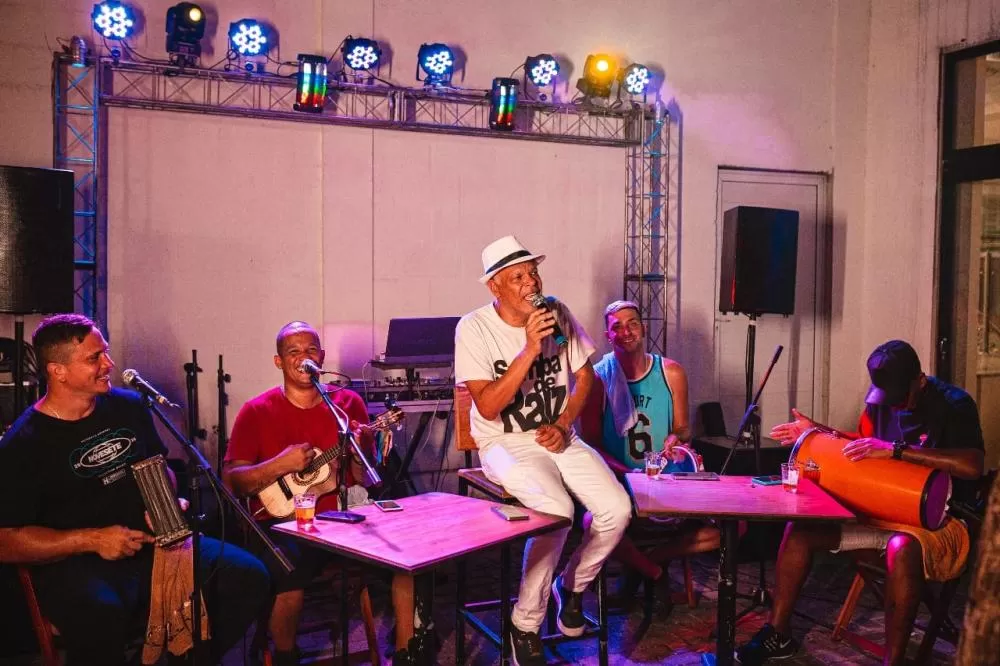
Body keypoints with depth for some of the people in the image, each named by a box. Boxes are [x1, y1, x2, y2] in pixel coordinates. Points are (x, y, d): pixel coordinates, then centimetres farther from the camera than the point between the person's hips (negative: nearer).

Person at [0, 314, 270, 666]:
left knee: (249, 575, -14)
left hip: (153, 544, 5)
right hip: (74, 562, -5)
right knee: (102, 617, -40)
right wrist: (91, 539, -19)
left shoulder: (129, 406, 7)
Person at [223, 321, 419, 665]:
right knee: (290, 567, -32)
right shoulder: (257, 412, 2)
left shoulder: (348, 402, 8)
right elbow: (231, 481, -3)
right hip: (283, 522, -2)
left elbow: (367, 479, 8)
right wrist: (279, 465, -17)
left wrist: (359, 452, -13)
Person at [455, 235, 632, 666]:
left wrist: (563, 425, -6)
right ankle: (525, 624, -8)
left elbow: (584, 376, 9)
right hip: (506, 444, -4)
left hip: (558, 437, 5)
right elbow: (487, 407, -18)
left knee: (617, 510, -16)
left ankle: (573, 584, 15)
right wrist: (529, 350, -27)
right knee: (557, 509, -31)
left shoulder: (558, 313, 0)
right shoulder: (473, 328, -13)